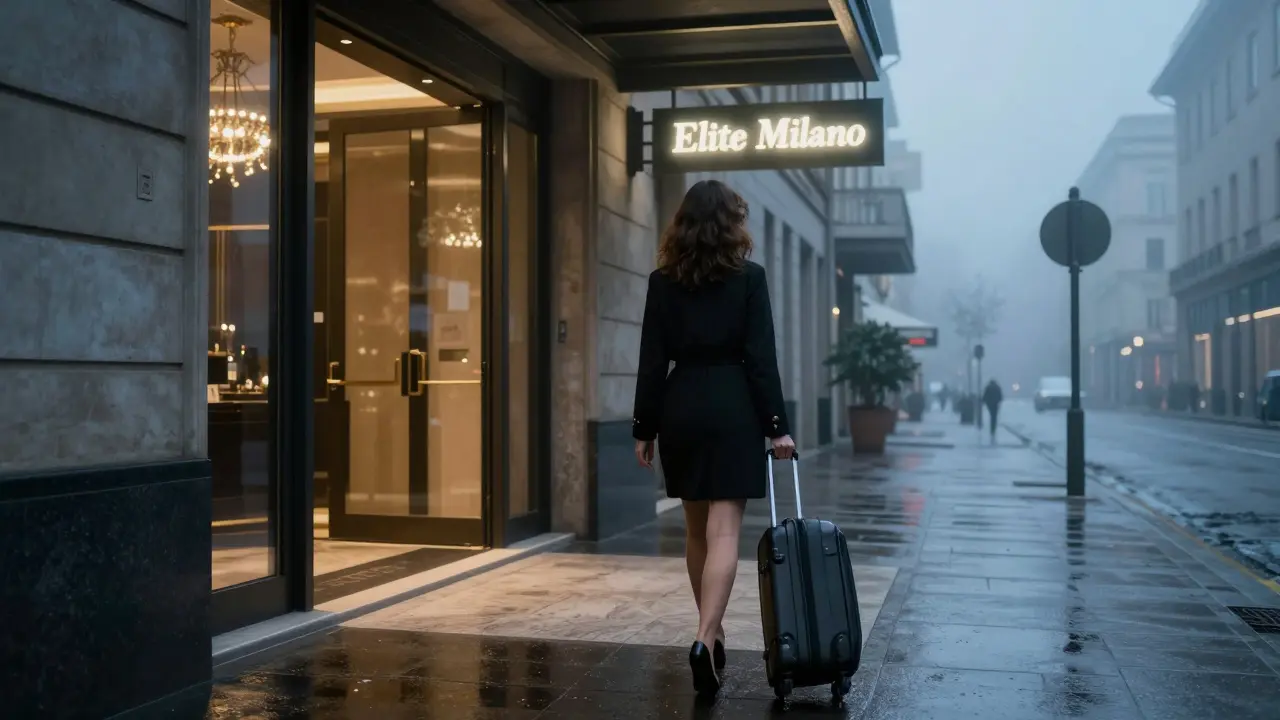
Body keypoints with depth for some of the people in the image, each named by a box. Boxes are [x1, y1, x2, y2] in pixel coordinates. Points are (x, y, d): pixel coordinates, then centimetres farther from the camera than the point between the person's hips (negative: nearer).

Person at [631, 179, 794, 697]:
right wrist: (776, 425, -2)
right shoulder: (749, 277, -4)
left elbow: (652, 360, 1)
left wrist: (644, 427, 6)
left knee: (696, 529, 16)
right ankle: (705, 639, -18)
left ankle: (713, 633, 27)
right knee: (723, 531, -5)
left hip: (680, 409, 3)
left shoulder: (663, 280, 3)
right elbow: (761, 358, -6)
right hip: (733, 408, -3)